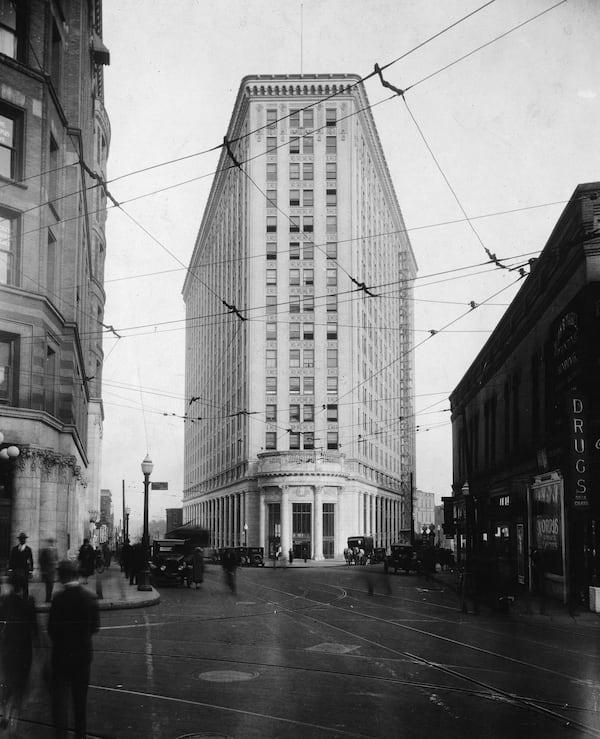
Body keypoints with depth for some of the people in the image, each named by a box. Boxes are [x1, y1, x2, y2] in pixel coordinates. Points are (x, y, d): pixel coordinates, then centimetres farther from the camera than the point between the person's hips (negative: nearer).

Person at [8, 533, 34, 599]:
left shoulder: (28, 549, 4)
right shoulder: (14, 549, 8)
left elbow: (31, 561, 4)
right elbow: (10, 559, 6)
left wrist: (30, 571, -2)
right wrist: (10, 569, -3)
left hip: (25, 571, -1)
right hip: (15, 571, 1)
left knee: (25, 588, -2)